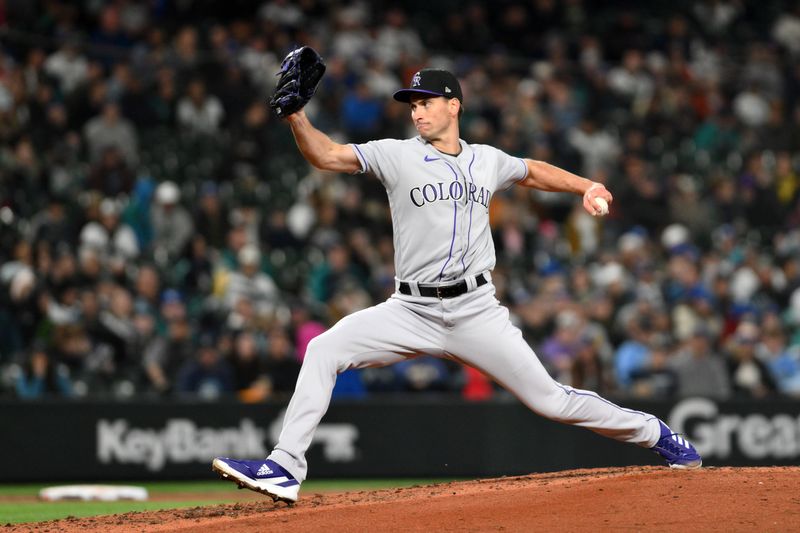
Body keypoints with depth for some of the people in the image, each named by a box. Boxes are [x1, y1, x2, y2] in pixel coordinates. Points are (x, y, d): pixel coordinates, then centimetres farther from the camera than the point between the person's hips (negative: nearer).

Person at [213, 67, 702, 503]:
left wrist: (587, 186, 17)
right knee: (324, 351, -20)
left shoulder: (487, 161, 8)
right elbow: (326, 155, -11)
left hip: (476, 311, 0)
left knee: (549, 399, -1)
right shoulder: (397, 156, 0)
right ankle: (285, 469, -20)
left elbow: (532, 172, 29)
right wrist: (296, 117, -29)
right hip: (411, 311, 0)